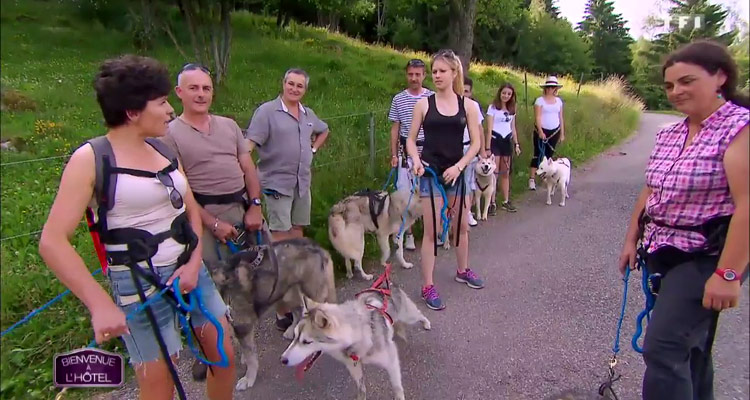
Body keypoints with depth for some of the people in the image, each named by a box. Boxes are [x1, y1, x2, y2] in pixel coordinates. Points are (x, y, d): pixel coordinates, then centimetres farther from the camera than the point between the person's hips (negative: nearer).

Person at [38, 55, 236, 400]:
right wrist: (101, 305, -22)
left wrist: (194, 263, -4)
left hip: (189, 269, 6)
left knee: (226, 357, 15)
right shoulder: (91, 158, -12)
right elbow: (53, 241, -16)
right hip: (140, 285, -6)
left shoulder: (163, 150, 6)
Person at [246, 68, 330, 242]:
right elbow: (249, 145, -15)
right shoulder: (267, 111, -9)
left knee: (297, 227, 15)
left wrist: (313, 148, 15)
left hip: (302, 182, 6)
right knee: (280, 232, -5)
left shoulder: (308, 114, 10)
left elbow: (324, 131, 30)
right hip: (277, 182, -6)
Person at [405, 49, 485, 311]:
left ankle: (463, 271, 40)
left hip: (457, 172, 3)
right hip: (430, 172, -2)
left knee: (462, 225, 16)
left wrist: (458, 166, -12)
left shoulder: (467, 105, 2)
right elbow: (411, 139, 1)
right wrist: (416, 159, -18)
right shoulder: (424, 104, -2)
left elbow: (476, 143, 2)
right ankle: (427, 287, 7)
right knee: (431, 230, -2)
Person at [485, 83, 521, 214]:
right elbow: (489, 129, -10)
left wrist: (516, 144, 11)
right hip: (495, 141, -5)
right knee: (494, 173, -9)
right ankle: (492, 203, -5)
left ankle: (506, 201, 17)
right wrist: (487, 148, -14)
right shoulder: (493, 107, -5)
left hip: (507, 141, 5)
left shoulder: (512, 109, 11)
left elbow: (513, 129, 17)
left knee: (505, 173, 10)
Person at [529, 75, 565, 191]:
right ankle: (532, 179, -7)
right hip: (542, 131, -5)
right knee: (538, 154, -8)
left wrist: (562, 133, 10)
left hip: (555, 131, 5)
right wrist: (540, 132, -21)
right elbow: (537, 117, -13)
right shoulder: (540, 100, -7)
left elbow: (561, 118, 12)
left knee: (549, 155, 10)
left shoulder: (559, 101, 9)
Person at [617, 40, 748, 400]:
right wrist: (631, 241, 15)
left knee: (663, 348, -12)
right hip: (664, 253, 7)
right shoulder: (668, 135, 9)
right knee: (690, 346, 19)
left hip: (708, 257, -7)